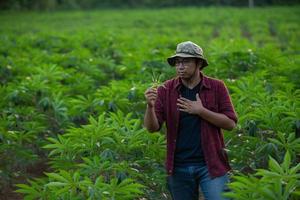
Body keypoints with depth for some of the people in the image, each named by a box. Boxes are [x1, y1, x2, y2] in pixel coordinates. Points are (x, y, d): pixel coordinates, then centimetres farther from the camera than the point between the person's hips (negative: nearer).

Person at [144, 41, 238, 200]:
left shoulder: (217, 87, -1)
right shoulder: (166, 90, 0)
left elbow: (230, 123, -5)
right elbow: (152, 128, -4)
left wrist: (201, 111, -16)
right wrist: (150, 106, -24)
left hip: (210, 164, -2)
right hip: (179, 167, 2)